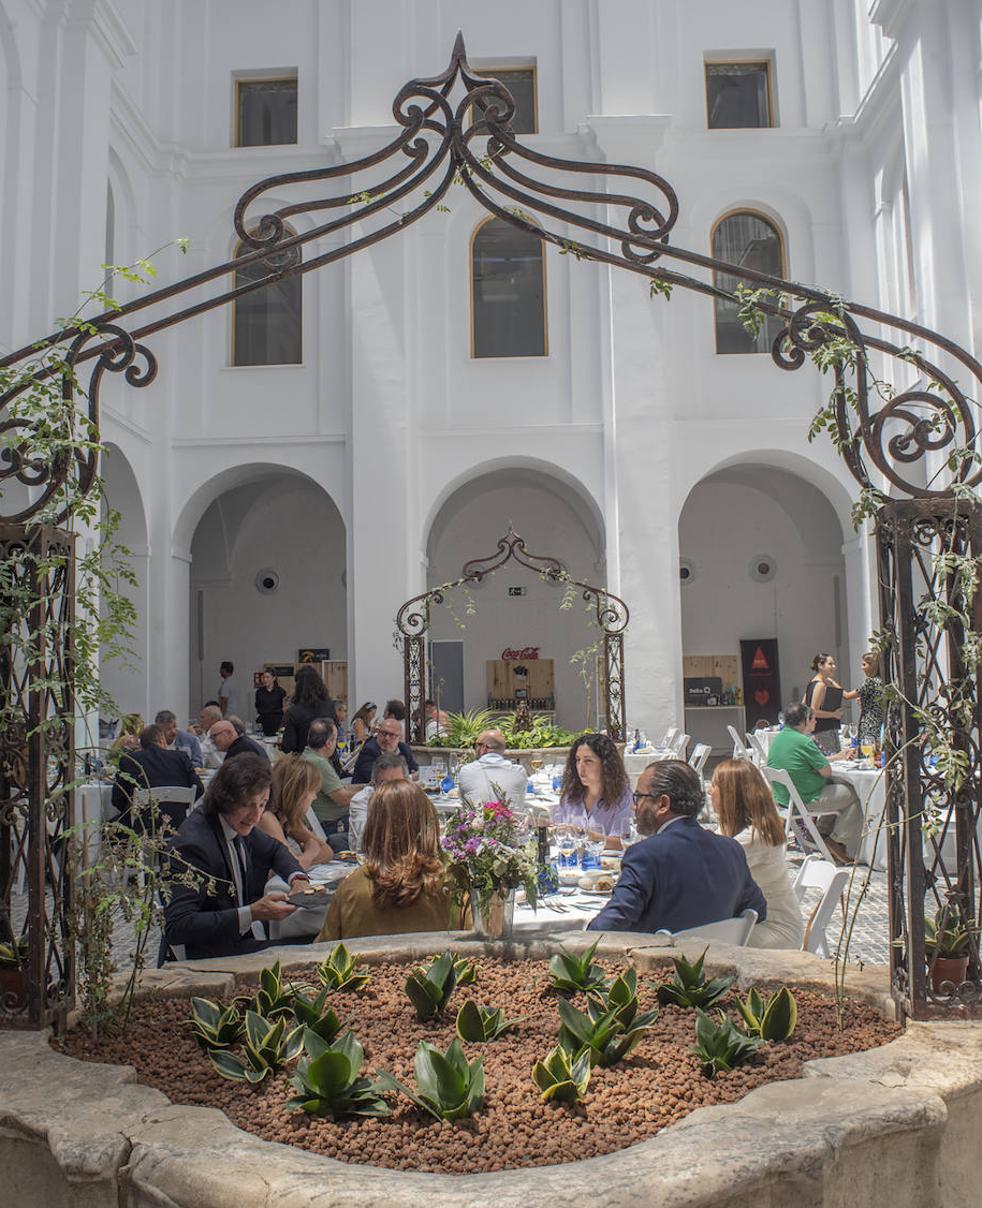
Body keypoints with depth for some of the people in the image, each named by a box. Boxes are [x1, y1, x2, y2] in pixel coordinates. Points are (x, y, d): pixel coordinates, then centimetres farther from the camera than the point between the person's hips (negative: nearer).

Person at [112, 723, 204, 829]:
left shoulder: (127, 759, 4)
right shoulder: (180, 756, 5)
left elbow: (117, 800, 5)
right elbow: (198, 789, 5)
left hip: (140, 825, -1)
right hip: (176, 824, 2)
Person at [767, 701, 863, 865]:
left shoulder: (779, 737, 7)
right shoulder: (804, 742, -21)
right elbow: (827, 771, -17)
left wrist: (835, 757, 19)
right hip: (806, 799, -9)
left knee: (834, 784, 26)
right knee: (854, 795, 5)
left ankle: (822, 830, 24)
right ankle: (837, 840, 10)